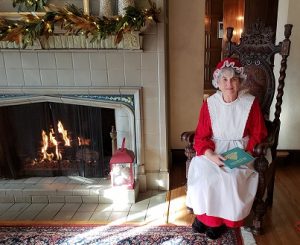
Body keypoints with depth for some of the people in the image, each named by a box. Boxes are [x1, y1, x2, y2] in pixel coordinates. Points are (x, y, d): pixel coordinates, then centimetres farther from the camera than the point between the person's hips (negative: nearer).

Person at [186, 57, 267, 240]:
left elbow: (258, 134, 0)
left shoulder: (251, 103, -5)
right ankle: (204, 214, -2)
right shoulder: (209, 103, -2)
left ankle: (223, 219, -2)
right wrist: (211, 155, -21)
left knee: (231, 177, -27)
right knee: (202, 172, -25)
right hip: (214, 150, 2)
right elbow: (201, 136, -2)